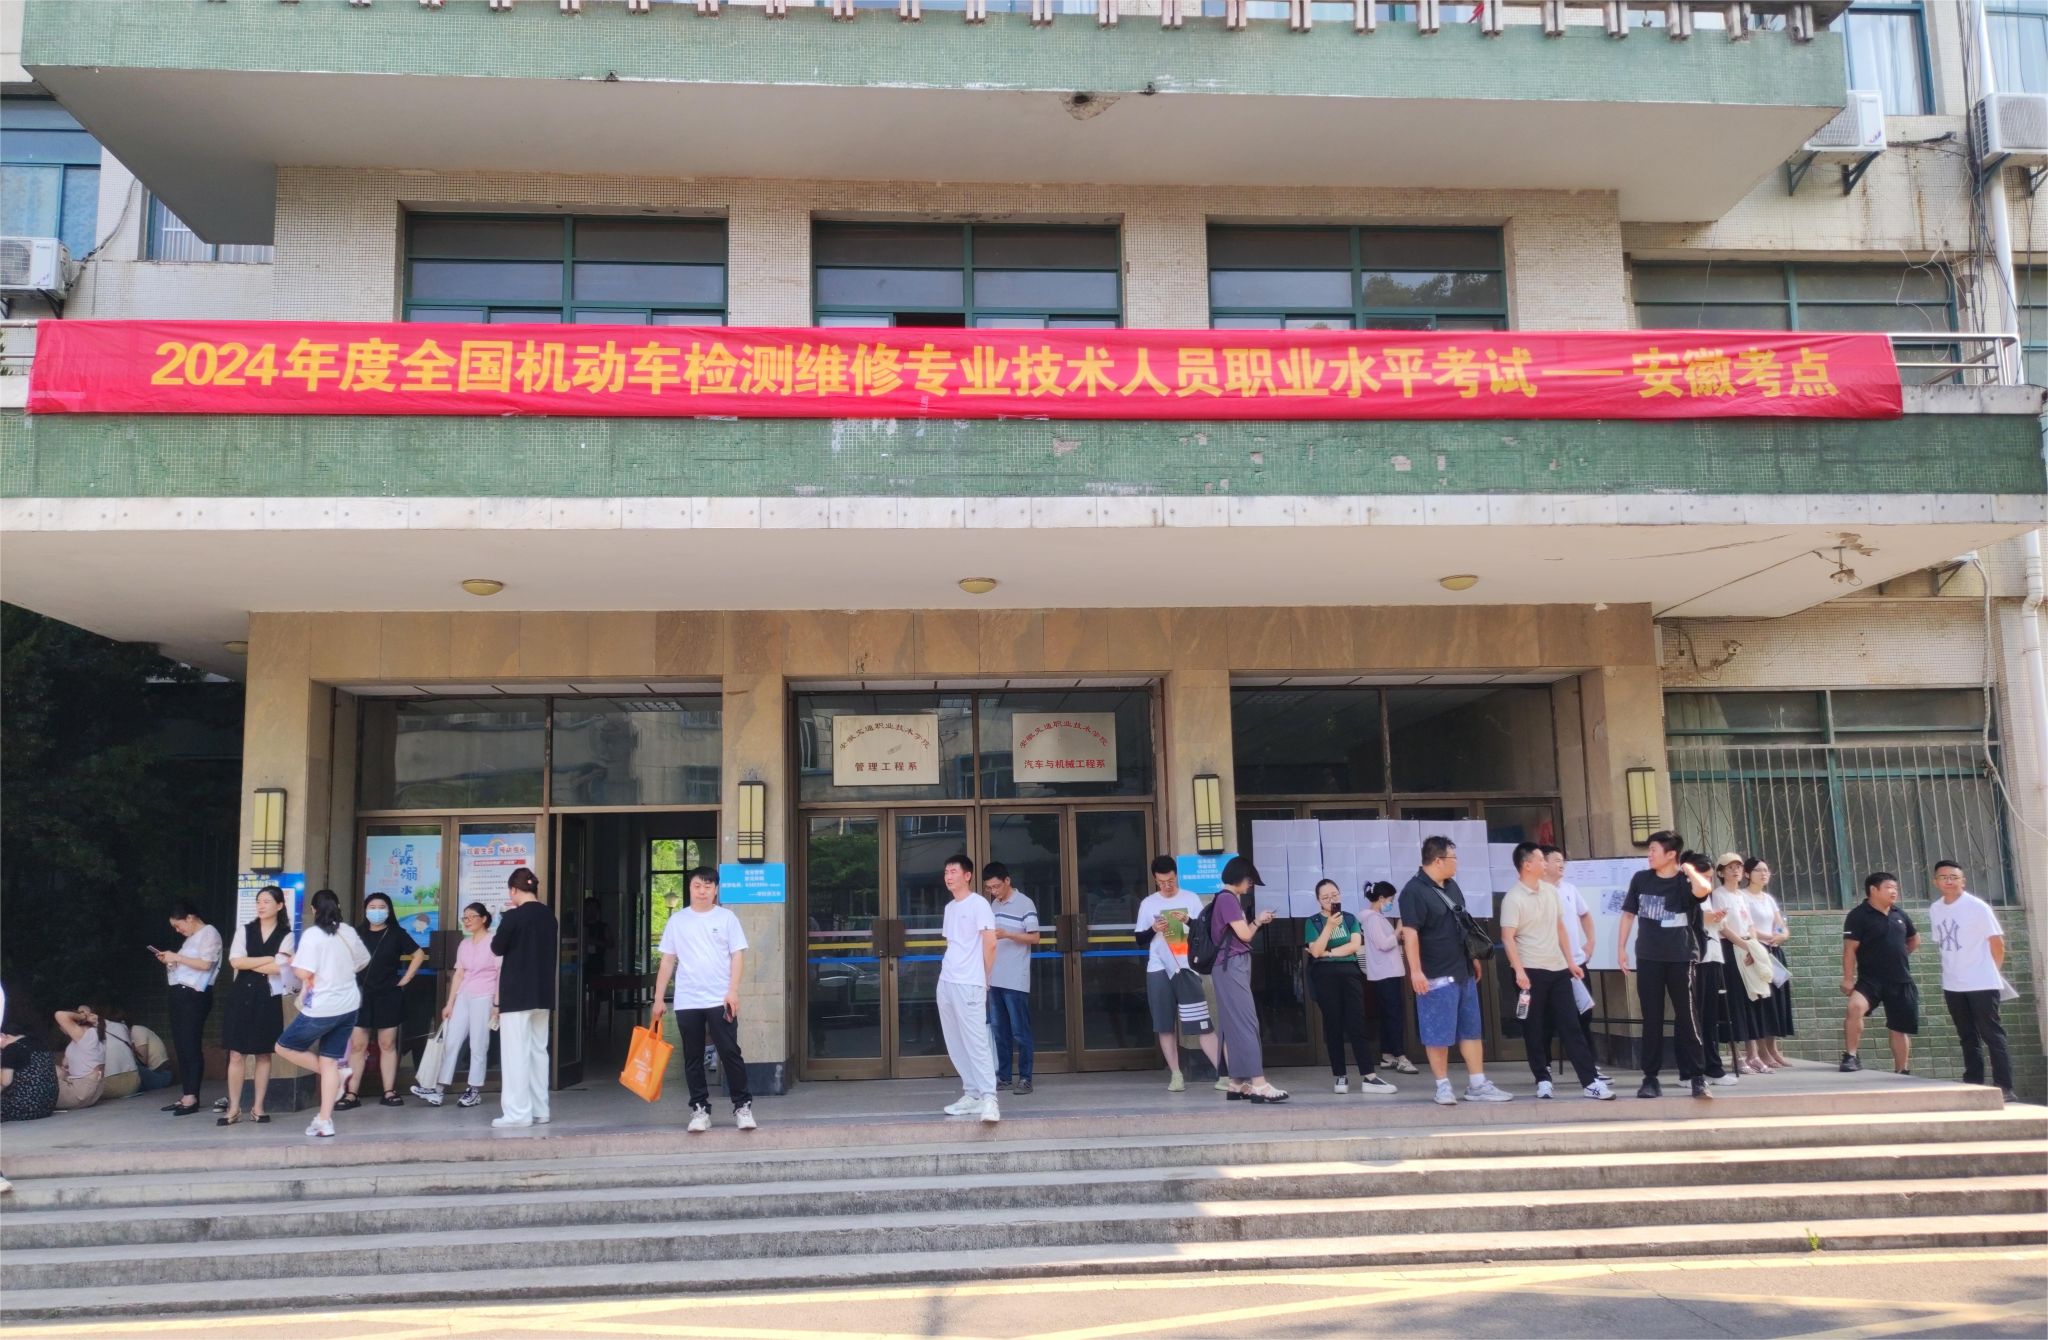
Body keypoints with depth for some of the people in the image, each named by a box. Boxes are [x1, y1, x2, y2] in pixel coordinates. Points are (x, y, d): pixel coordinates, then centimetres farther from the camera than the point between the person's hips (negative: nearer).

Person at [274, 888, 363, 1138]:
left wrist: (291, 963, 1)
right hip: (348, 1006, 6)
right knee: (329, 1061, 9)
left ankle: (335, 1075, 7)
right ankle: (324, 1121, 5)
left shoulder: (312, 934, -12)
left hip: (321, 1009, -6)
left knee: (285, 1047, 13)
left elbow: (304, 973, -18)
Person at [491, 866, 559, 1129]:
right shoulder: (549, 916, 6)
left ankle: (518, 1112, -3)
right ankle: (539, 1110, 14)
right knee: (538, 1051, 12)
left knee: (516, 1053, -2)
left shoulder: (513, 916, -13)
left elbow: (497, 948, -2)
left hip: (516, 994, -6)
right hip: (542, 993, 7)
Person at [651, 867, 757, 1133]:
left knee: (730, 1053, -3)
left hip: (720, 1000, -2)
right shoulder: (677, 920, 8)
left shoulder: (726, 917, 3)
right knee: (693, 1058, 6)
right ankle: (700, 1109, 14)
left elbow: (738, 955, 0)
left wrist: (733, 991, -11)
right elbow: (667, 961, 10)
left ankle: (742, 1106, 6)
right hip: (686, 1002, 2)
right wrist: (658, 999, 7)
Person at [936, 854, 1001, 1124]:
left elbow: (990, 944, -9)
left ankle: (988, 1098, -13)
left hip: (969, 985, -8)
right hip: (945, 983, 8)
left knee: (976, 1042, -12)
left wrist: (983, 979, -2)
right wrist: (950, 973, 13)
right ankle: (971, 1094, 15)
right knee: (955, 1045, 9)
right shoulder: (949, 908, 18)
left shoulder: (978, 904, -6)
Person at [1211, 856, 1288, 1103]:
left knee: (1234, 1026, 8)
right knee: (1246, 1023, -13)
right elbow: (1244, 934, -14)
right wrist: (1257, 921, 3)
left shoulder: (1227, 899, 18)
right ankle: (1258, 1084, -17)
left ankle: (1237, 1083, 8)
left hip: (1233, 967, 10)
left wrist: (1256, 922, 9)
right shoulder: (1228, 899, -12)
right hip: (1232, 966, -10)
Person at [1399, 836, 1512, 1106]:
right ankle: (1443, 1085, 10)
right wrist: (1416, 971, -25)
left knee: (1471, 1030, 11)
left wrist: (1472, 956, 22)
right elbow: (1410, 933, -21)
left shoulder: (1451, 886, 12)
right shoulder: (1414, 891, -16)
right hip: (1436, 976, -9)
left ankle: (1477, 1085, 17)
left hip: (1463, 972, 9)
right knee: (1438, 1035, -1)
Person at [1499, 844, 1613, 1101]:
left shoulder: (1551, 890, 9)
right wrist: (1519, 971, -25)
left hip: (1558, 969, 6)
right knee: (1535, 1029, 3)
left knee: (1571, 1026, 3)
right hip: (1531, 971, -6)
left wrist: (1570, 962, 13)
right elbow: (1507, 938, -16)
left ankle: (1590, 1081, 2)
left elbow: (1560, 928, 16)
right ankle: (1543, 1080, 13)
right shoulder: (1513, 898, -12)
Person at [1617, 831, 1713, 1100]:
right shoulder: (1641, 879, 7)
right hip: (1648, 958, 3)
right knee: (1651, 1019, 5)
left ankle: (1697, 1077, 5)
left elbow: (1703, 889, -27)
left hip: (1682, 958, -2)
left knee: (1687, 1017, 0)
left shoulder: (1686, 881, -3)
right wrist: (1621, 948, 7)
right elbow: (1628, 914, 13)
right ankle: (1651, 1078, 9)